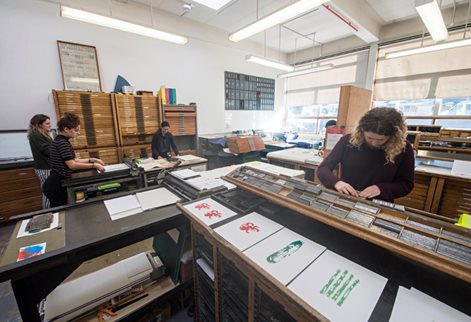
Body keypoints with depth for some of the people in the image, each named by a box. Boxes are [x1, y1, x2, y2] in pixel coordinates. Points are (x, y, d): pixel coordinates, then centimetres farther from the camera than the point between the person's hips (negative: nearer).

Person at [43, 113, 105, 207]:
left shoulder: (59, 140, 10)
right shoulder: (62, 142, -20)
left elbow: (72, 160, 12)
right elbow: (72, 165, -24)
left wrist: (91, 159, 6)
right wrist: (93, 165, -20)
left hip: (57, 184, 10)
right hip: (56, 185, -10)